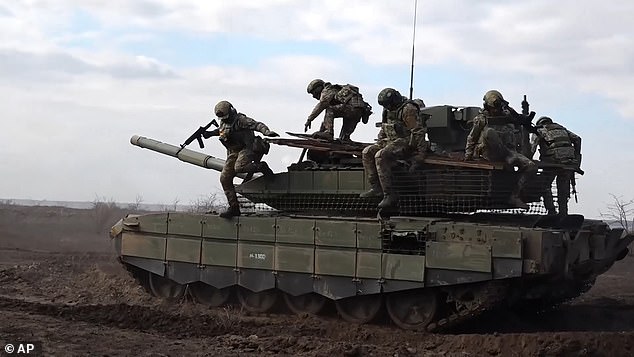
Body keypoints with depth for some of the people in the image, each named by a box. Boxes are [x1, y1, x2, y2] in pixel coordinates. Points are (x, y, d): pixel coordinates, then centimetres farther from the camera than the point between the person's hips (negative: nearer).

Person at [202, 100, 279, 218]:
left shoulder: (240, 119, -13)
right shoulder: (223, 123, 11)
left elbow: (256, 125, -23)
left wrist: (267, 131, -39)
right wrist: (210, 133, 28)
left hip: (246, 149, -8)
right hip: (233, 152, 8)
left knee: (239, 168, -37)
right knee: (225, 178, -2)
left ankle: (261, 167, -10)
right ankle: (234, 207, 3)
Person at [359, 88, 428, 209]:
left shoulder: (408, 109, -15)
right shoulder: (389, 111, 15)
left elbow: (418, 131, -18)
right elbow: (383, 130, 29)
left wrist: (422, 152, -20)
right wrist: (378, 144, 19)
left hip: (406, 142, -10)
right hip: (391, 141, 10)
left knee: (381, 156, -29)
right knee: (367, 152, -3)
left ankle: (390, 195, -32)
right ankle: (376, 188, -10)